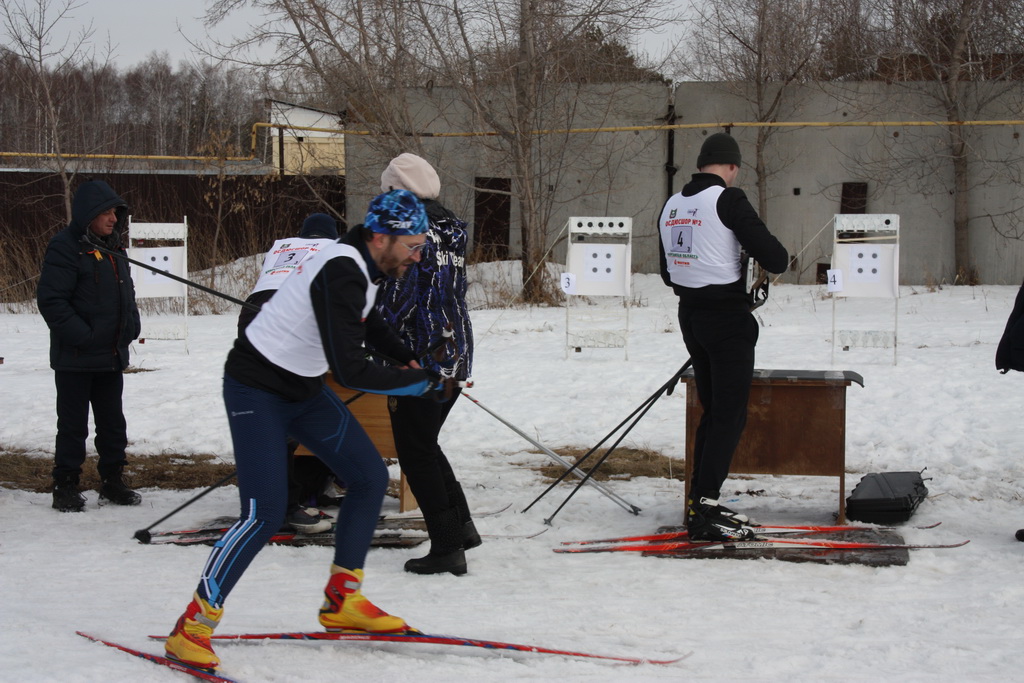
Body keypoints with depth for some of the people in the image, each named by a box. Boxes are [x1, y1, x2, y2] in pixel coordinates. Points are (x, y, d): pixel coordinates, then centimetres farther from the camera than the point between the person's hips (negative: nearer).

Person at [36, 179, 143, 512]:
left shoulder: (112, 248, 12)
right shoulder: (65, 247, -14)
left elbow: (127, 292, 22)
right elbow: (51, 299, -19)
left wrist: (131, 326, 6)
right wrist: (81, 335, -21)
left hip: (112, 357, 7)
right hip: (75, 358, -7)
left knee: (113, 422, 13)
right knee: (73, 425, 0)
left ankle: (113, 481, 24)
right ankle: (65, 487, 9)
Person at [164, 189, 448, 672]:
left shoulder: (364, 265, 3)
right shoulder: (342, 276, -28)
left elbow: (367, 323, 26)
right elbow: (349, 370, -33)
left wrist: (408, 359, 12)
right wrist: (420, 381, -21)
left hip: (304, 389, 10)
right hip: (257, 391, -10)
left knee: (370, 477, 8)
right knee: (264, 514, -19)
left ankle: (341, 601, 17)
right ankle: (191, 628, -10)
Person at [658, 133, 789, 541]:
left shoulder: (672, 206, 9)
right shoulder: (727, 200, -14)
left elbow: (668, 273, 15)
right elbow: (773, 257, -18)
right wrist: (782, 258, 3)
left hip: (691, 315, 8)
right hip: (727, 318, -8)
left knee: (713, 410, 17)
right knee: (730, 415, -3)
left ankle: (701, 503, 19)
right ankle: (704, 512, -6)